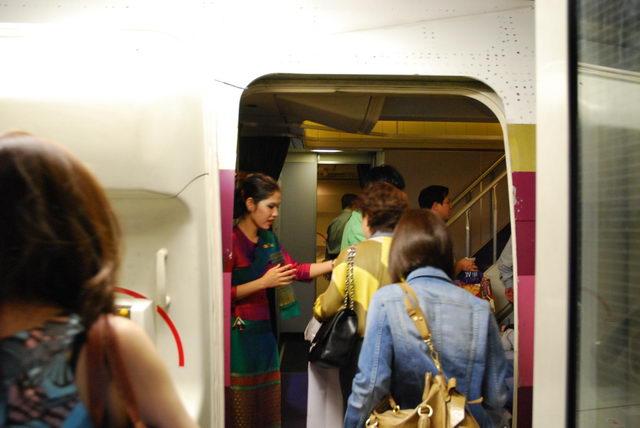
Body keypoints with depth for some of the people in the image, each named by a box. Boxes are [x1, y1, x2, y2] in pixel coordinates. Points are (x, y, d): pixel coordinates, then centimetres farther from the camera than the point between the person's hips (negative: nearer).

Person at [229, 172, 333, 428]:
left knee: (268, 402, 17)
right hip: (239, 335, -7)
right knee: (242, 405, 7)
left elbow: (296, 270, 7)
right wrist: (264, 282, -21)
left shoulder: (269, 238, 8)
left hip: (266, 331, 7)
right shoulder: (231, 239, -17)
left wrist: (337, 263, 1)